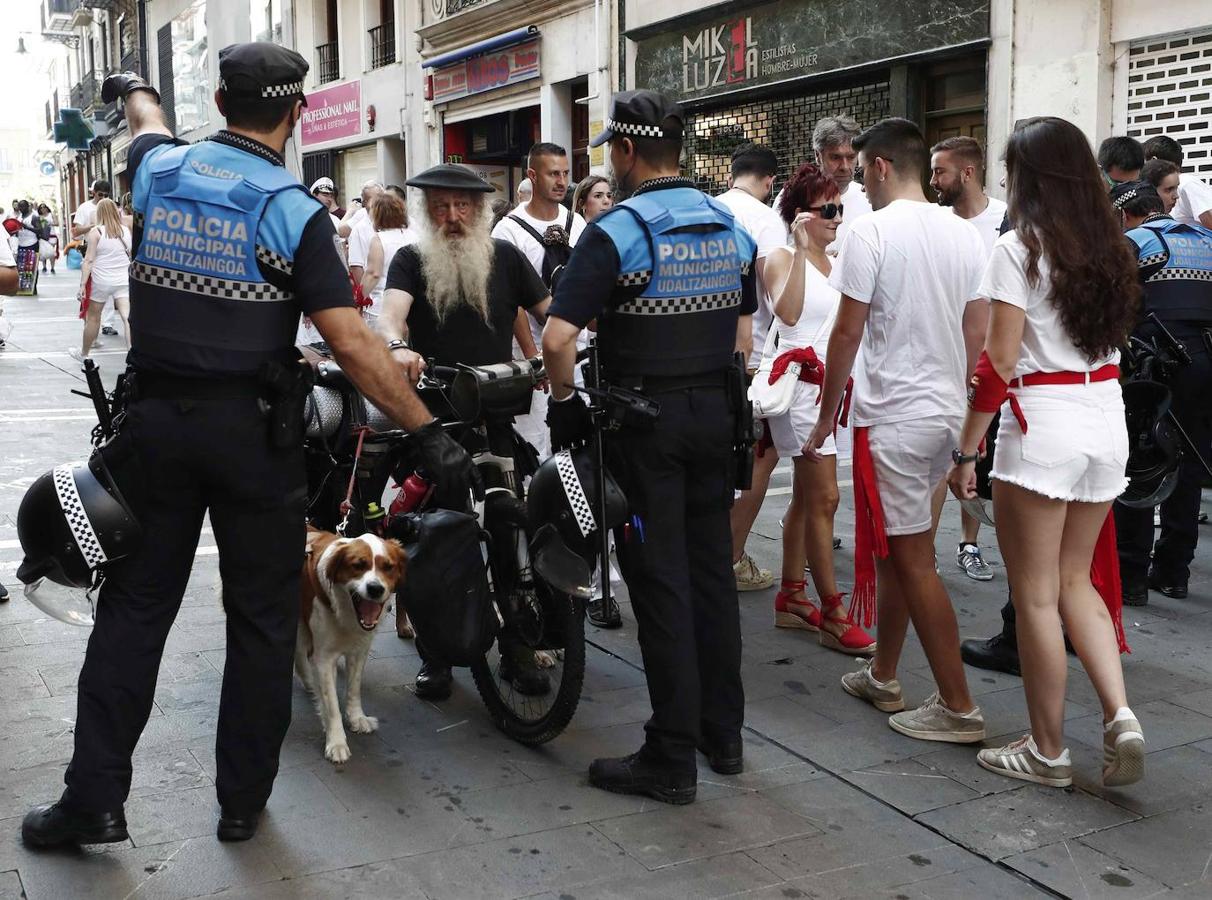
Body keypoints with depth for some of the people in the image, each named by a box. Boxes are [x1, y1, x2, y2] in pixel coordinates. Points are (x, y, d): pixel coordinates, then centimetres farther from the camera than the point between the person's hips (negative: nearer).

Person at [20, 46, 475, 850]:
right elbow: (352, 344, -18)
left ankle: (95, 798, 15)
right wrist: (429, 431, -15)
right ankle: (243, 800, 18)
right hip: (252, 430, -3)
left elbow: (149, 125, 29)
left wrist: (135, 89, 52)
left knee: (133, 609, 11)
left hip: (156, 420, 4)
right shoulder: (295, 212, -11)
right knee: (262, 619, 9)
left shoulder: (160, 171, 2)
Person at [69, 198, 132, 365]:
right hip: (123, 280, 2)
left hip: (101, 281, -2)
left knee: (93, 317, 14)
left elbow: (89, 260, -9)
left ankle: (84, 353, 32)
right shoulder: (126, 230, 4)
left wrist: (83, 284, -8)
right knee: (128, 317, -8)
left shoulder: (96, 231, -6)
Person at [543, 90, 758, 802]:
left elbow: (558, 337, -21)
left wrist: (566, 399, -5)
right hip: (717, 415, 6)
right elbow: (743, 337, 13)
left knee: (660, 582, -1)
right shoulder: (733, 228, 8)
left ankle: (672, 758, 6)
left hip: (647, 422, -6)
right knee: (712, 570, 14)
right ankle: (725, 734, 24)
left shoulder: (616, 231, -14)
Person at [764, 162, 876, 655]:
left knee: (806, 497, 12)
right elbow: (787, 313, -25)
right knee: (824, 498, -9)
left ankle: (790, 598, 20)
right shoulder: (782, 259, -7)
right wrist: (802, 250, -24)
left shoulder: (836, 264, 15)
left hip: (833, 386, 8)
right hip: (801, 383, -8)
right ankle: (832, 614, -4)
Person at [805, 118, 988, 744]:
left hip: (893, 416, -8)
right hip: (945, 411, 8)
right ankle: (882, 676, 28)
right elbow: (976, 331, 10)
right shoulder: (964, 235, 8)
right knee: (895, 548, 18)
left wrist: (826, 418, -2)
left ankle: (958, 708, 3)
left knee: (911, 558, -1)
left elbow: (847, 333, -11)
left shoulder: (872, 232, -12)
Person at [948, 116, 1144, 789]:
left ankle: (1048, 752, 15)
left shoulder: (1018, 249, -11)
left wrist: (966, 451, -8)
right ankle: (1120, 716, 6)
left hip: (1042, 424, -7)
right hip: (1107, 416, 7)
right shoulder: (1108, 247, 9)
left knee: (1036, 596, 5)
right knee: (1074, 579, 19)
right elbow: (1114, 339, 14)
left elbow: (998, 365, -14)